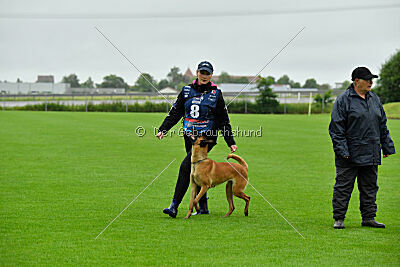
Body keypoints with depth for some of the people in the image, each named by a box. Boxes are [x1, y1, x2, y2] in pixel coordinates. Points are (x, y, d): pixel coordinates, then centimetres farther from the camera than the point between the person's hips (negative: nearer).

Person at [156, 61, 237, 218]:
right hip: (190, 136, 5)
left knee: (185, 167, -16)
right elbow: (175, 112, 9)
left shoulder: (215, 94, 0)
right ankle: (203, 206, 22)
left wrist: (231, 142, 3)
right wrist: (162, 130, -1)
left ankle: (174, 206, -18)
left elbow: (224, 121, 4)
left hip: (207, 137, -5)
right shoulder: (187, 90, 8)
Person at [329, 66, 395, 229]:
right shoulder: (343, 100, -7)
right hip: (350, 155, -6)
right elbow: (336, 128, -10)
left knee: (370, 186, 10)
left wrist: (387, 147, 15)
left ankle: (368, 217, 18)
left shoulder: (374, 99, 13)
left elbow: (382, 126, 19)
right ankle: (339, 219, 5)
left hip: (371, 154, 6)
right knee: (343, 187, -2)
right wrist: (342, 150, -16)